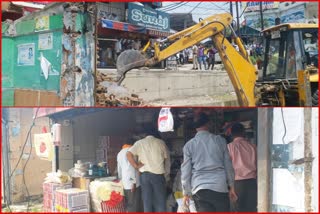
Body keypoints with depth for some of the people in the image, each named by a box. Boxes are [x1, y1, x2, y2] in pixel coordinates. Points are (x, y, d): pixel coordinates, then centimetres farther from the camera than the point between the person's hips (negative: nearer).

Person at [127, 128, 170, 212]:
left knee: (147, 200, 6)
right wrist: (166, 174, 17)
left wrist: (136, 165, -1)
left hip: (144, 174, 1)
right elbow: (167, 159, 9)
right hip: (158, 174, -1)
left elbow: (128, 154, -8)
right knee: (160, 200, 4)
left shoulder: (139, 143, 6)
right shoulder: (161, 143, 6)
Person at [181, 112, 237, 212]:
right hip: (220, 187, 0)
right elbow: (228, 165, 7)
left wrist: (186, 192, 11)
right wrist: (231, 186, 15)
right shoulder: (220, 140, 4)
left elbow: (186, 171, 4)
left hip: (199, 189, 1)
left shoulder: (189, 145, 3)